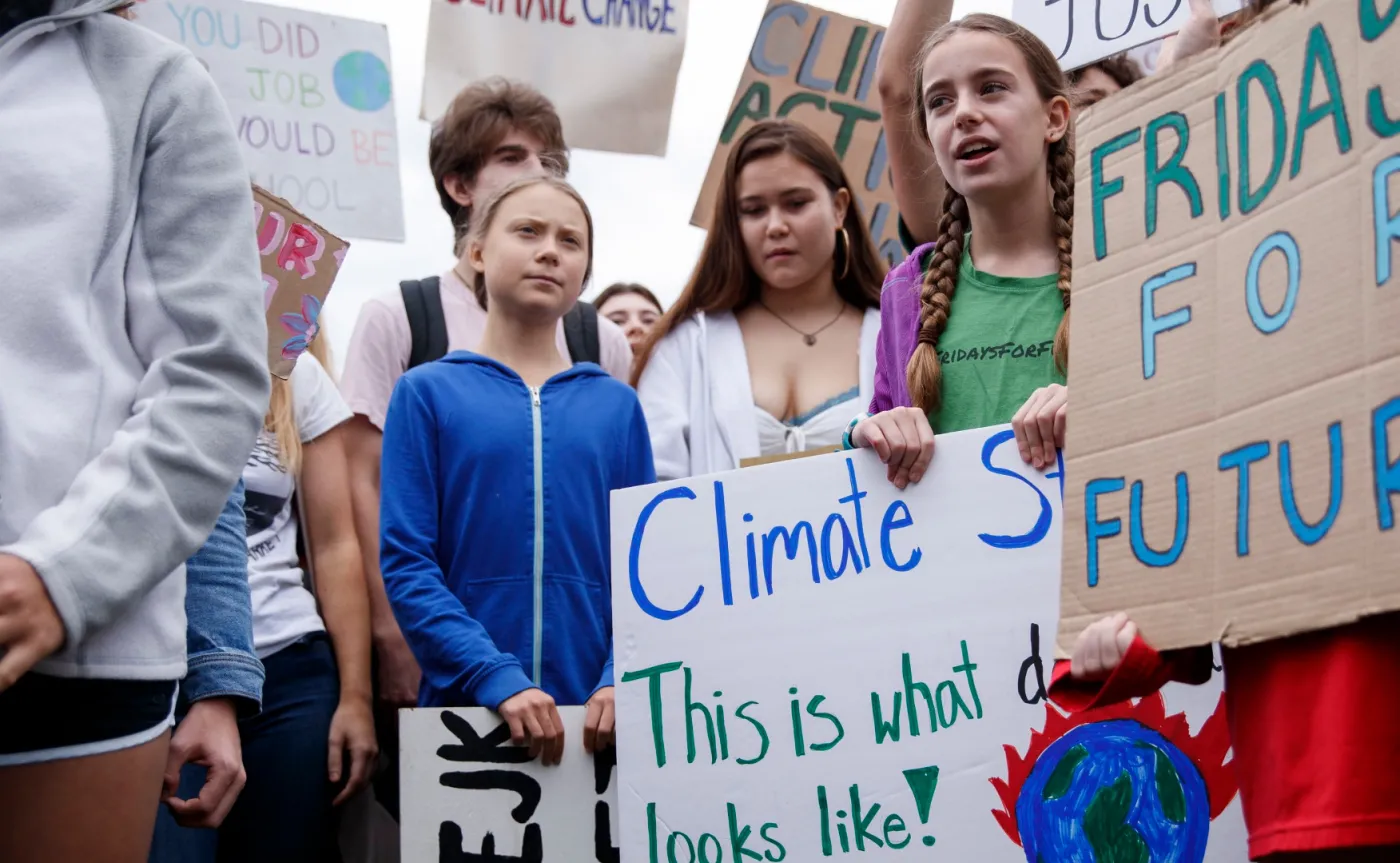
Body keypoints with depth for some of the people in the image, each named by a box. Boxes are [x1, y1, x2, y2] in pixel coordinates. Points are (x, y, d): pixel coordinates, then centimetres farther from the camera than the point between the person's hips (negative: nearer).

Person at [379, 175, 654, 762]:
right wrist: (497, 679, -16)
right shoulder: (428, 392, 3)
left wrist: (621, 679, -12)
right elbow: (406, 563, -5)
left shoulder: (617, 405, 10)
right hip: (465, 708, -2)